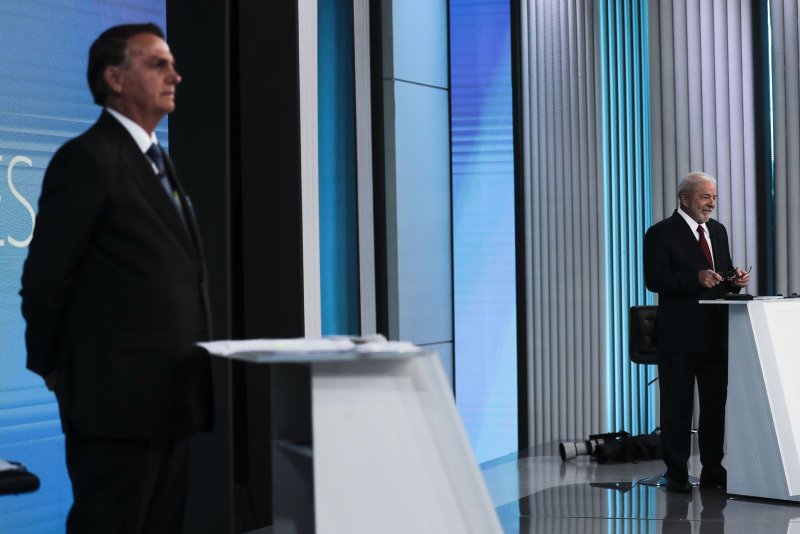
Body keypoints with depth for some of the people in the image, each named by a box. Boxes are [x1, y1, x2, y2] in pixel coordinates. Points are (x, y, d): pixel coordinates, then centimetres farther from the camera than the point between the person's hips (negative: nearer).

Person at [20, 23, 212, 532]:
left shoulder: (158, 162, 18)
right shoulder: (88, 158, -10)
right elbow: (44, 280, -10)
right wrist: (51, 367, -1)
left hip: (171, 394, 9)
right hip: (118, 395, -8)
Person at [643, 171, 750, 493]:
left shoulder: (718, 231, 16)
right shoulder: (661, 234, -6)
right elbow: (655, 279, -16)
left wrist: (735, 279, -2)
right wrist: (696, 278, -26)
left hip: (715, 333, 6)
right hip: (679, 335, -6)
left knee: (716, 403, 9)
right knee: (677, 406, 0)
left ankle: (713, 471, 19)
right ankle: (677, 475, 7)